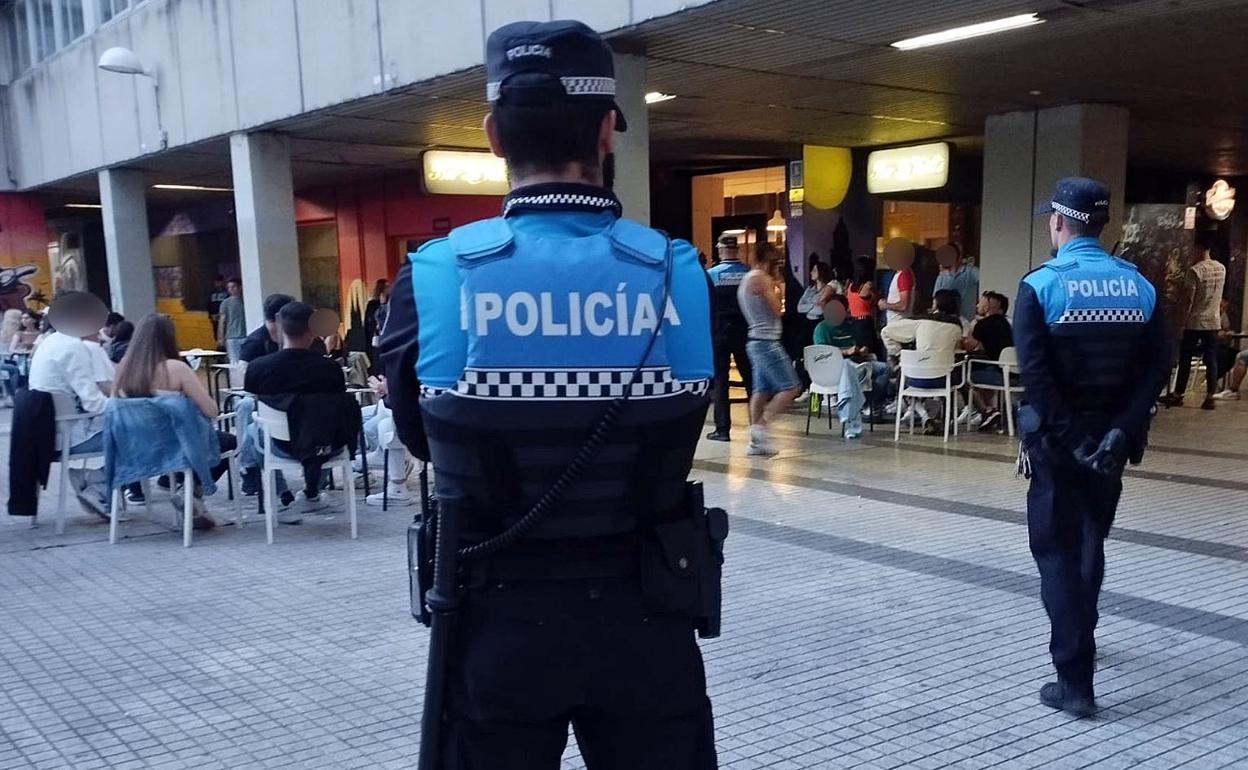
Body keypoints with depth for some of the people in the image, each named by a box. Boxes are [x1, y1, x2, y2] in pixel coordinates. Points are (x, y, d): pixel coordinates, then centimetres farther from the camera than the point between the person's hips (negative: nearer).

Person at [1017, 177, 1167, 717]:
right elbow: (1157, 368, -4)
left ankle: (1076, 681, 0)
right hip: (1112, 439, 5)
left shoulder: (1041, 286, -12)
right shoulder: (1139, 286, 2)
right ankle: (1079, 638, 44)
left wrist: (1071, 437, -14)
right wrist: (1120, 430, -7)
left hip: (1058, 437, -5)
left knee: (1058, 551, 4)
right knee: (1090, 540, 24)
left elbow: (1035, 374, -20)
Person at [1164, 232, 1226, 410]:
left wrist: (1182, 319, -8)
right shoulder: (1221, 269, 5)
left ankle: (1178, 395, 10)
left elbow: (1188, 299, -16)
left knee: (1185, 359, 4)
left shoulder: (1194, 270, -16)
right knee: (1211, 360, 5)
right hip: (1214, 321, 5)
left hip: (1195, 322, -5)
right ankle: (1210, 397, 4)